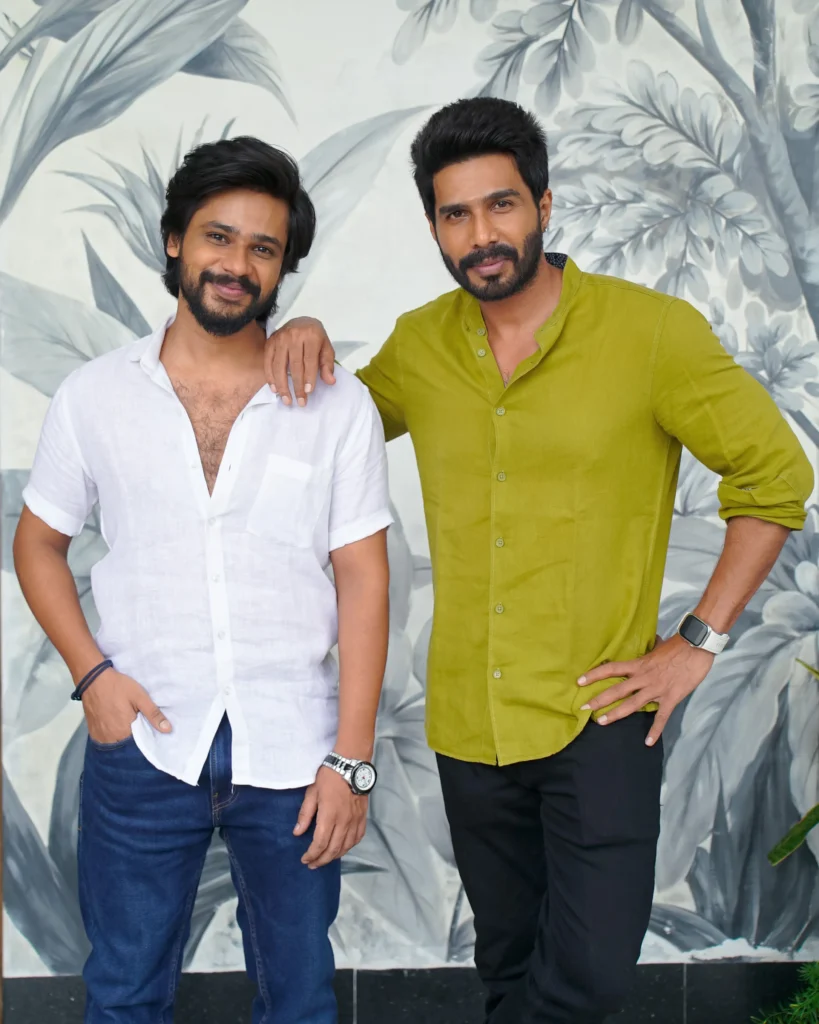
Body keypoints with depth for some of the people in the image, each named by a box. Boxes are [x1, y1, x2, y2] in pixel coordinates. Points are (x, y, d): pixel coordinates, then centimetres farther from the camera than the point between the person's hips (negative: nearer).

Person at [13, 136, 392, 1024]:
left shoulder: (338, 406, -3)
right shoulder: (94, 396, 0)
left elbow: (362, 580, -3)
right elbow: (38, 542, 9)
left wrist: (351, 759, -7)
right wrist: (90, 672, -7)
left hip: (290, 749, 0)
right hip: (141, 742, 1)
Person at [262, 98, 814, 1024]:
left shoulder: (652, 331, -10)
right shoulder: (418, 344, 3)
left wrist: (698, 642, -8)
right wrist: (299, 342, -3)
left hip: (599, 713, -3)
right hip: (469, 722, 4)